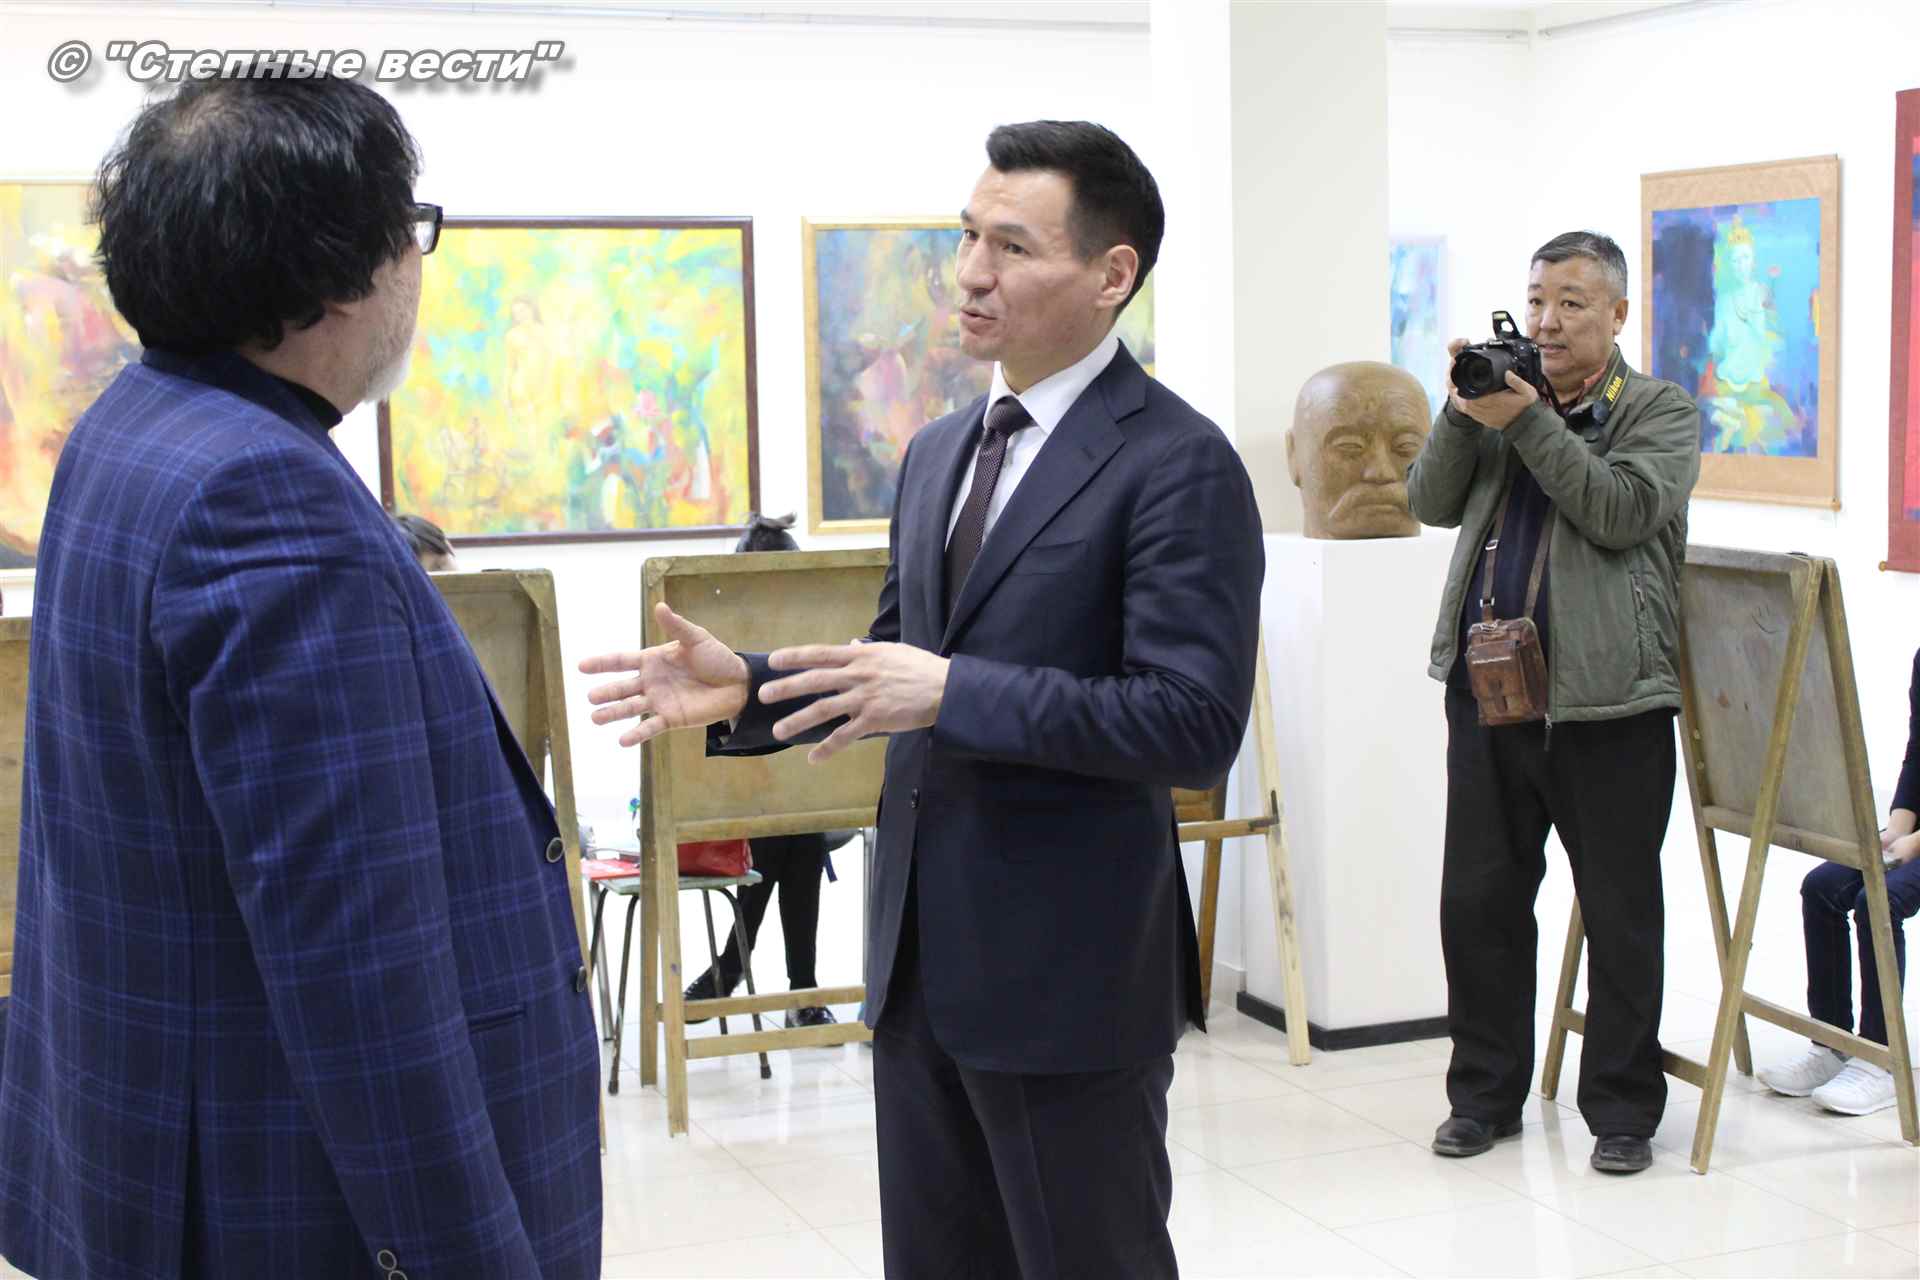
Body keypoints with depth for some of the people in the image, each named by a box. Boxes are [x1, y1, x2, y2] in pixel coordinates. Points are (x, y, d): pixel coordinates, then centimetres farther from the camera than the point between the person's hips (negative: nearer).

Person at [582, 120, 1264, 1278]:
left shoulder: (1178, 465, -14)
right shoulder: (939, 452, 12)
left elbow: (1195, 726, -21)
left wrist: (952, 692, -26)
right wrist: (748, 686, 3)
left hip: (1070, 970, -8)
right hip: (925, 957, 8)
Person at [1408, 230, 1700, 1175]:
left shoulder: (1661, 412, 2)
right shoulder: (1503, 401, 15)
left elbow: (1621, 512, -15)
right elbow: (1432, 503, 6)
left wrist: (1528, 420, -18)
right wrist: (1464, 413, -8)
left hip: (1607, 698, -4)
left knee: (1621, 915, 4)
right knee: (1477, 901, 8)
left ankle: (1622, 1108, 15)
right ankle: (1486, 1093, 21)